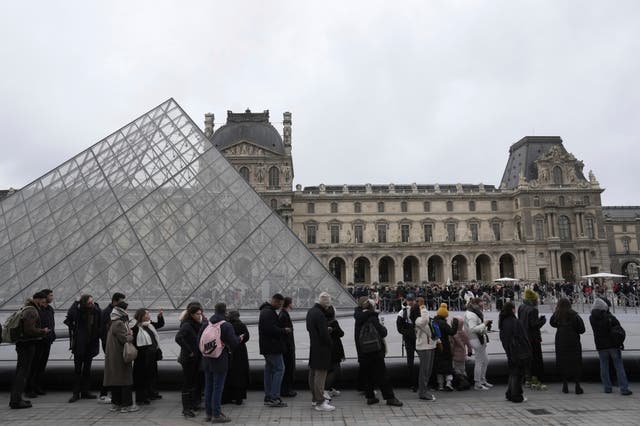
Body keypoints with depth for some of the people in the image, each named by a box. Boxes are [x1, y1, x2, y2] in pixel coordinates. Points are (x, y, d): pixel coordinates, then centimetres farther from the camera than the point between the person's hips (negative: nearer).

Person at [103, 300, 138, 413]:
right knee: (125, 379, -3)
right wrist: (131, 335, -3)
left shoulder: (114, 323, 13)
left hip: (114, 356, 10)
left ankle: (116, 404, 21)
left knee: (116, 378, 14)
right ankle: (126, 405, 1)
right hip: (120, 356, -10)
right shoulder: (119, 324, -19)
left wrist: (129, 333, 4)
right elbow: (125, 339, -22)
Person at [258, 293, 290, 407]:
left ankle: (268, 398, 18)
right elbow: (271, 329, -25)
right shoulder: (268, 312, -17)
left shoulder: (266, 311, 18)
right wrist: (284, 330, -13)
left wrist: (282, 330, 10)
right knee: (279, 369, -8)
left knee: (269, 370, 13)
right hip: (272, 347, -11)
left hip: (267, 347, 11)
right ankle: (274, 398, -8)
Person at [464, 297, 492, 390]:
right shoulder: (471, 315, -20)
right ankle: (477, 384, 6)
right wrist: (483, 324, -23)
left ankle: (483, 380, 30)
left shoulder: (476, 313, 15)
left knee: (485, 361, 18)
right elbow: (472, 329, -28)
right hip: (477, 340, -11)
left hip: (481, 339, 11)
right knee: (479, 362, -3)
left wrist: (485, 324, 11)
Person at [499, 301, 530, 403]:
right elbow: (523, 338, -18)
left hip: (510, 353, 7)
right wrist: (528, 351, -10)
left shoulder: (503, 323, 5)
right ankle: (517, 397, 11)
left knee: (512, 373, 19)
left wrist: (508, 351, 17)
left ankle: (509, 394, 24)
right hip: (519, 352, -7)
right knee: (517, 374, 3)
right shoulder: (515, 322, -20)